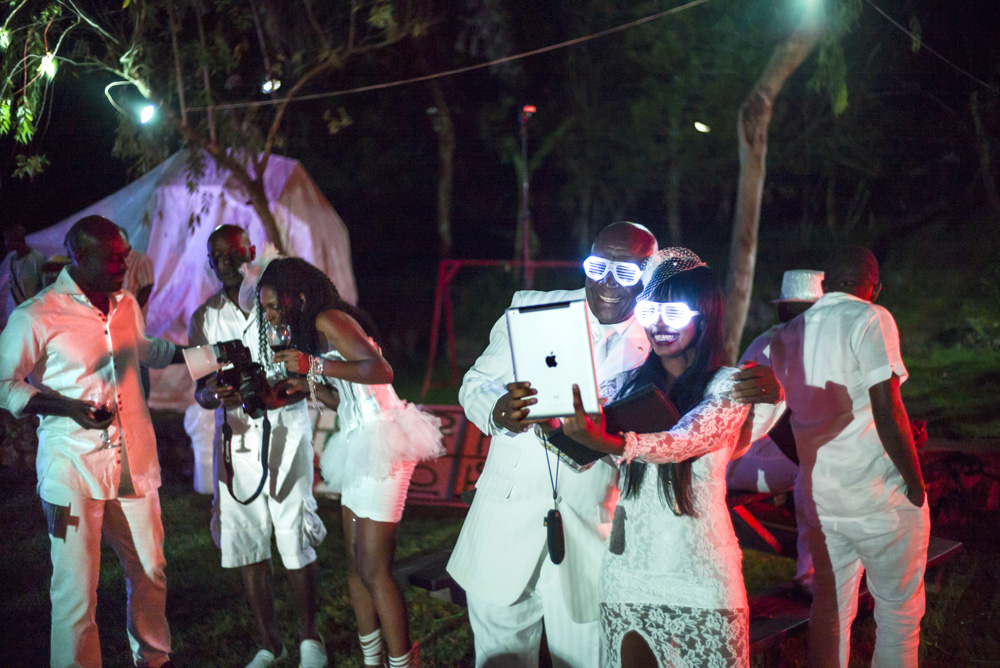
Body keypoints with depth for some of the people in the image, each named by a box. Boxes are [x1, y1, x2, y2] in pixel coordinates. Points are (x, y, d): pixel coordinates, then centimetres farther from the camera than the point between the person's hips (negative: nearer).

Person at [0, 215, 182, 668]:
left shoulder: (127, 305, 10)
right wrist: (70, 407, -17)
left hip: (134, 462, 6)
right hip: (73, 468, -6)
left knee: (150, 572, 15)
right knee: (76, 587, -5)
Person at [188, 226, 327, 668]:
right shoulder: (205, 317, 9)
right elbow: (200, 391, 8)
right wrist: (213, 393, -16)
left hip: (284, 429, -3)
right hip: (235, 436, 3)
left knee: (294, 541, -5)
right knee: (246, 545, 4)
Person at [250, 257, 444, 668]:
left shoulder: (328, 320, -10)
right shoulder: (312, 332, 18)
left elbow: (380, 370, -23)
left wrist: (315, 364, -23)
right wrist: (307, 381, 10)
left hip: (380, 442, -10)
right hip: (361, 446, 10)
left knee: (374, 569, -10)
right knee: (355, 562, 10)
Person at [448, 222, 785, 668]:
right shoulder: (531, 309, 1)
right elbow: (475, 385, 5)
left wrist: (766, 399, -20)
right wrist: (497, 413, -19)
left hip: (590, 543, -1)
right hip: (507, 525, 1)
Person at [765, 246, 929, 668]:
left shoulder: (786, 336, 10)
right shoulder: (870, 320, -10)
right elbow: (888, 412, -17)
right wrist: (916, 485, -9)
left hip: (819, 498, 6)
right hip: (881, 499, -6)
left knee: (829, 613, 14)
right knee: (900, 611, 7)